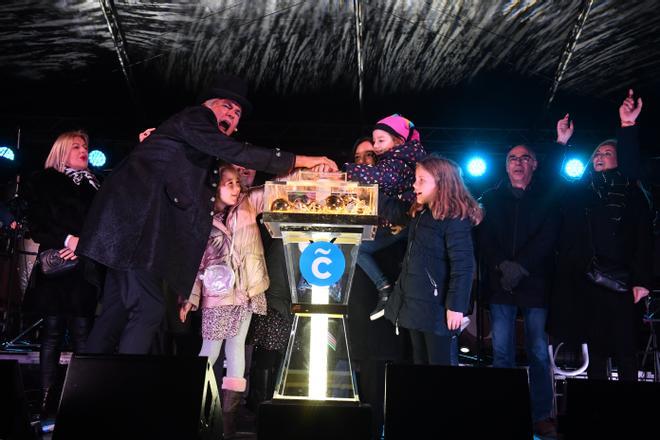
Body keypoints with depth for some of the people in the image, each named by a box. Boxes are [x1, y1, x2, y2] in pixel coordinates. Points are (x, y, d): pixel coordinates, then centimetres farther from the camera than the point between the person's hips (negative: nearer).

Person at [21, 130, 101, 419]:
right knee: (53, 332, -1)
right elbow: (37, 223, 0)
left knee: (82, 332, -5)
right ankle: (47, 399, 3)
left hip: (85, 268, 2)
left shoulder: (95, 185, 19)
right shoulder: (44, 181, 11)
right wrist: (68, 240, -13)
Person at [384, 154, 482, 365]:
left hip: (437, 308, -9)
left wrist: (456, 307, -22)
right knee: (420, 362, 18)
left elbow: (463, 266, -20)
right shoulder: (420, 215, 13)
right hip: (414, 306, 9)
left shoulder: (455, 220, -15)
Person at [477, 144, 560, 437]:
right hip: (500, 285, 1)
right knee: (501, 352, 2)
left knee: (539, 352, 0)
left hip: (535, 283, -1)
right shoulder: (491, 199, 13)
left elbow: (547, 238, -3)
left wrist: (520, 267, -14)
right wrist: (503, 266, -12)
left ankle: (542, 416, 9)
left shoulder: (547, 199, 9)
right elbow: (484, 238, 4)